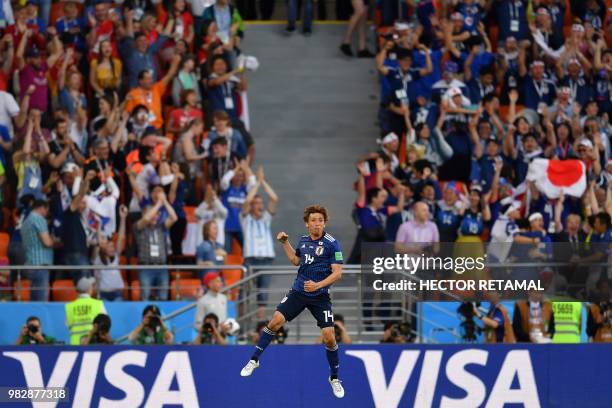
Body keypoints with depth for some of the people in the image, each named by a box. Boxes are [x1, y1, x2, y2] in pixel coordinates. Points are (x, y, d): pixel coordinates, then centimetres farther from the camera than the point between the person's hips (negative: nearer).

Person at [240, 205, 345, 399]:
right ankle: (254, 360, 7)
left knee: (329, 337, -9)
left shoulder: (332, 244, -12)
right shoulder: (303, 240, 5)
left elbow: (337, 273, -15)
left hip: (320, 295, -4)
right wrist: (285, 243, 13)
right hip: (298, 291, 4)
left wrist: (318, 285, -28)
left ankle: (334, 378, 13)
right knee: (275, 321, -8)